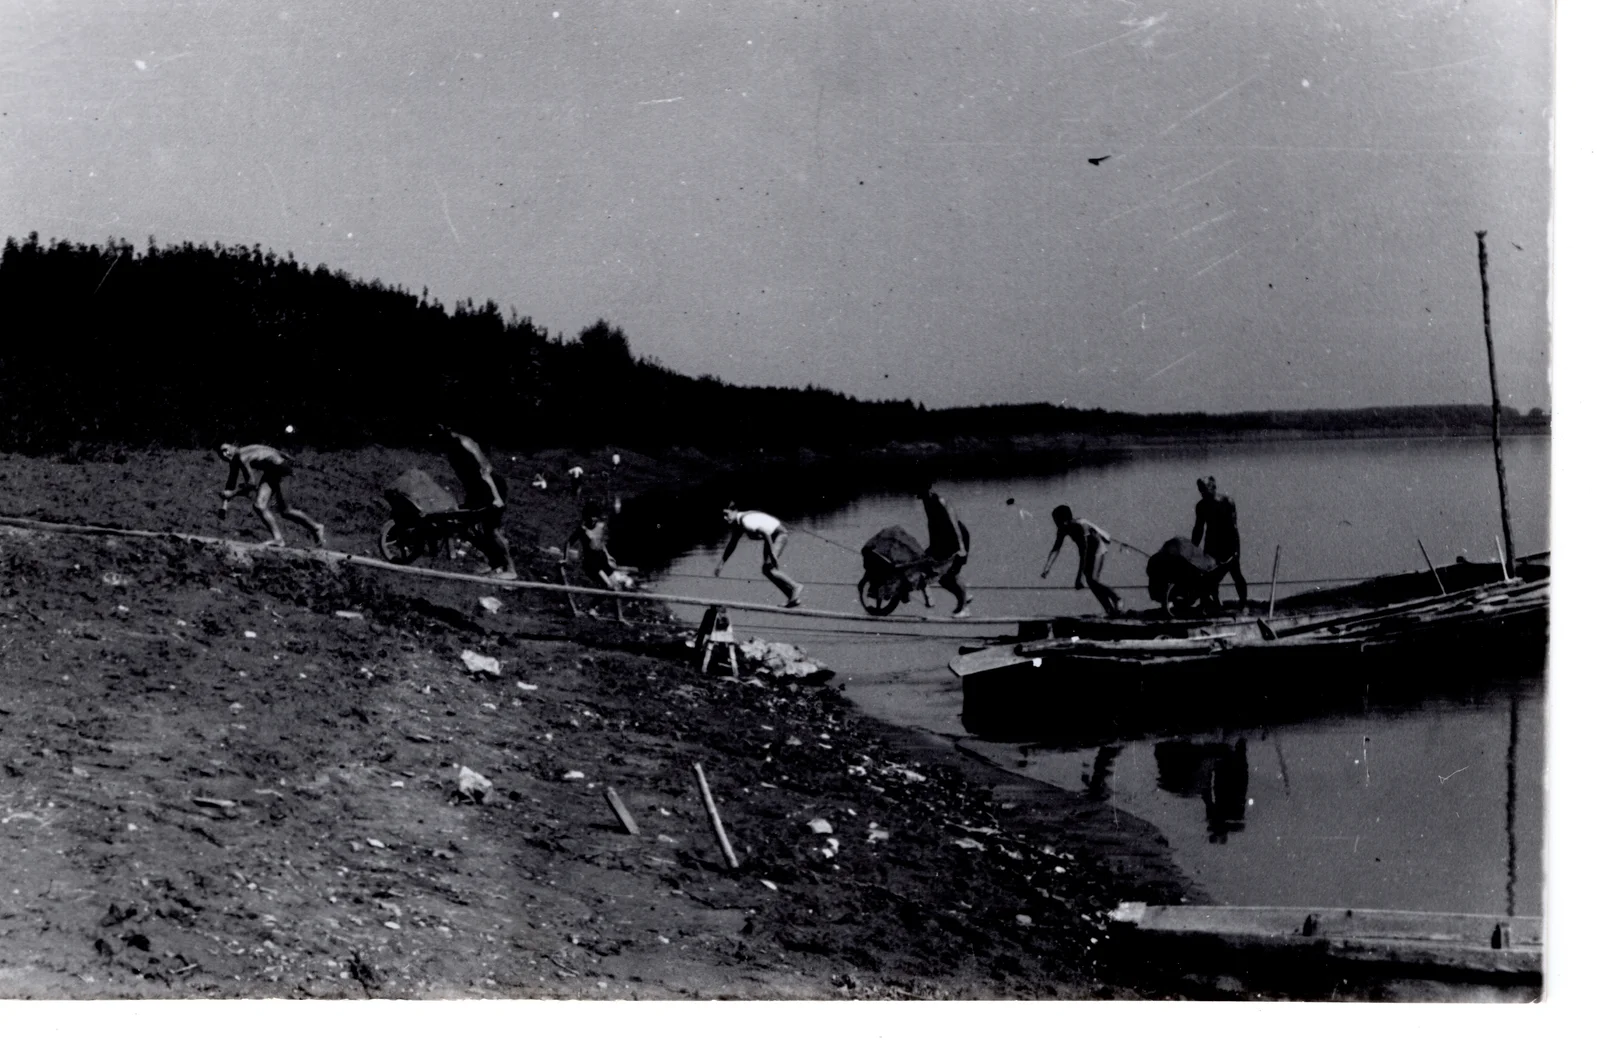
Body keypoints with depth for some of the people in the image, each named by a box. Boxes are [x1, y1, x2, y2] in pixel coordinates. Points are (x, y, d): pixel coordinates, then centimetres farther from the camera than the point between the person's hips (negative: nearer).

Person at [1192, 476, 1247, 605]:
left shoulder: (1227, 502, -14)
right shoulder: (1201, 506, 0)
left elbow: (1233, 526, -16)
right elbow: (1199, 529, 8)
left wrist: (1235, 549, -20)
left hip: (1228, 545, -5)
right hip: (1212, 545, 5)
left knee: (1236, 574, -1)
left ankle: (1244, 603, 9)